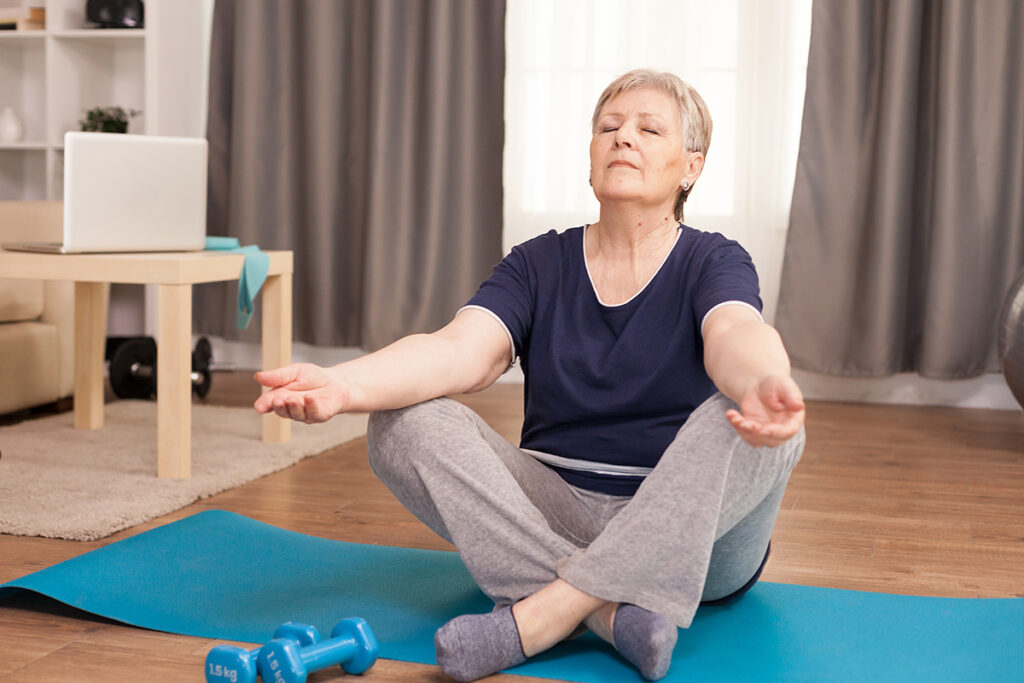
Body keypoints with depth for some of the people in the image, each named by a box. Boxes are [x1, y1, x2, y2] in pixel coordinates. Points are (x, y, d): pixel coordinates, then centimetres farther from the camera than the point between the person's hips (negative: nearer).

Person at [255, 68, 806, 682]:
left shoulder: (714, 262, -1)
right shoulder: (540, 265, 6)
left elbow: (735, 335, -26)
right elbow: (461, 350, -14)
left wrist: (764, 385, -52)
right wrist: (345, 385, -35)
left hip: (692, 535, -2)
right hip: (558, 512, 2)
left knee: (758, 422, -32)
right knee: (404, 423, -18)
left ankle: (539, 616, -34)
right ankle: (613, 611, -32)